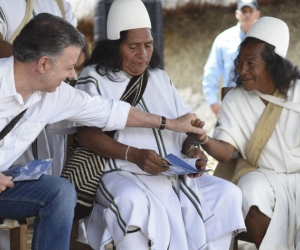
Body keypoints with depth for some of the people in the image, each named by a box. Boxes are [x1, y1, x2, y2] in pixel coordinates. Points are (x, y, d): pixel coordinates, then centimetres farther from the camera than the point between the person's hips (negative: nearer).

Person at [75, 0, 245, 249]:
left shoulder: (161, 79, 21)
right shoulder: (94, 78, 4)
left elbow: (185, 128, 19)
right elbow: (87, 135, -8)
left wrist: (194, 150, -6)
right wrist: (134, 155, -23)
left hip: (174, 177, 6)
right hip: (122, 175, -6)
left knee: (228, 193, -14)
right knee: (134, 202, -39)